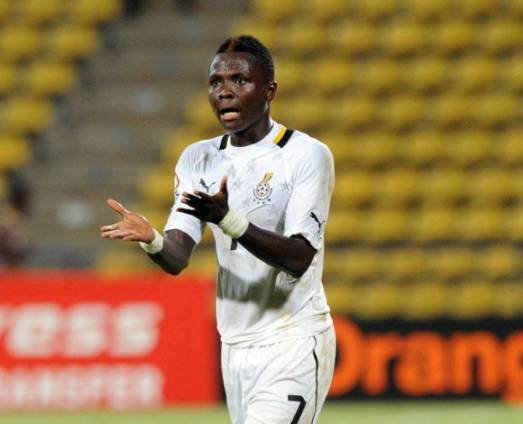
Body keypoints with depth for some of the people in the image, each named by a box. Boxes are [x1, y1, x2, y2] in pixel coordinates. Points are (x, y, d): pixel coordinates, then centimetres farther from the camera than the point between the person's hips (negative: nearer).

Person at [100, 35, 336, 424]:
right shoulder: (199, 160, 8)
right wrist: (151, 239, -25)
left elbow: (298, 259, -20)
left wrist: (228, 221, -33)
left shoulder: (307, 155, -9)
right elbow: (176, 259, -1)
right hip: (235, 345, 6)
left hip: (294, 346, -6)